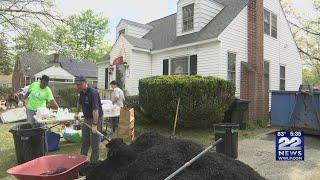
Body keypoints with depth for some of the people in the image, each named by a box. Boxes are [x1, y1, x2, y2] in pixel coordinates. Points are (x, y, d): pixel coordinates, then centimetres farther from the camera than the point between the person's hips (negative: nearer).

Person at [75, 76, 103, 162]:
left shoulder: (92, 93, -23)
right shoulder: (82, 93, 4)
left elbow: (95, 110, -30)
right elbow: (80, 103, 26)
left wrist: (94, 124, -33)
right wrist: (77, 113, 26)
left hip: (96, 119, -8)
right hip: (87, 119, 9)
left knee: (94, 143, -1)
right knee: (85, 141, 18)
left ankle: (93, 162, 11)